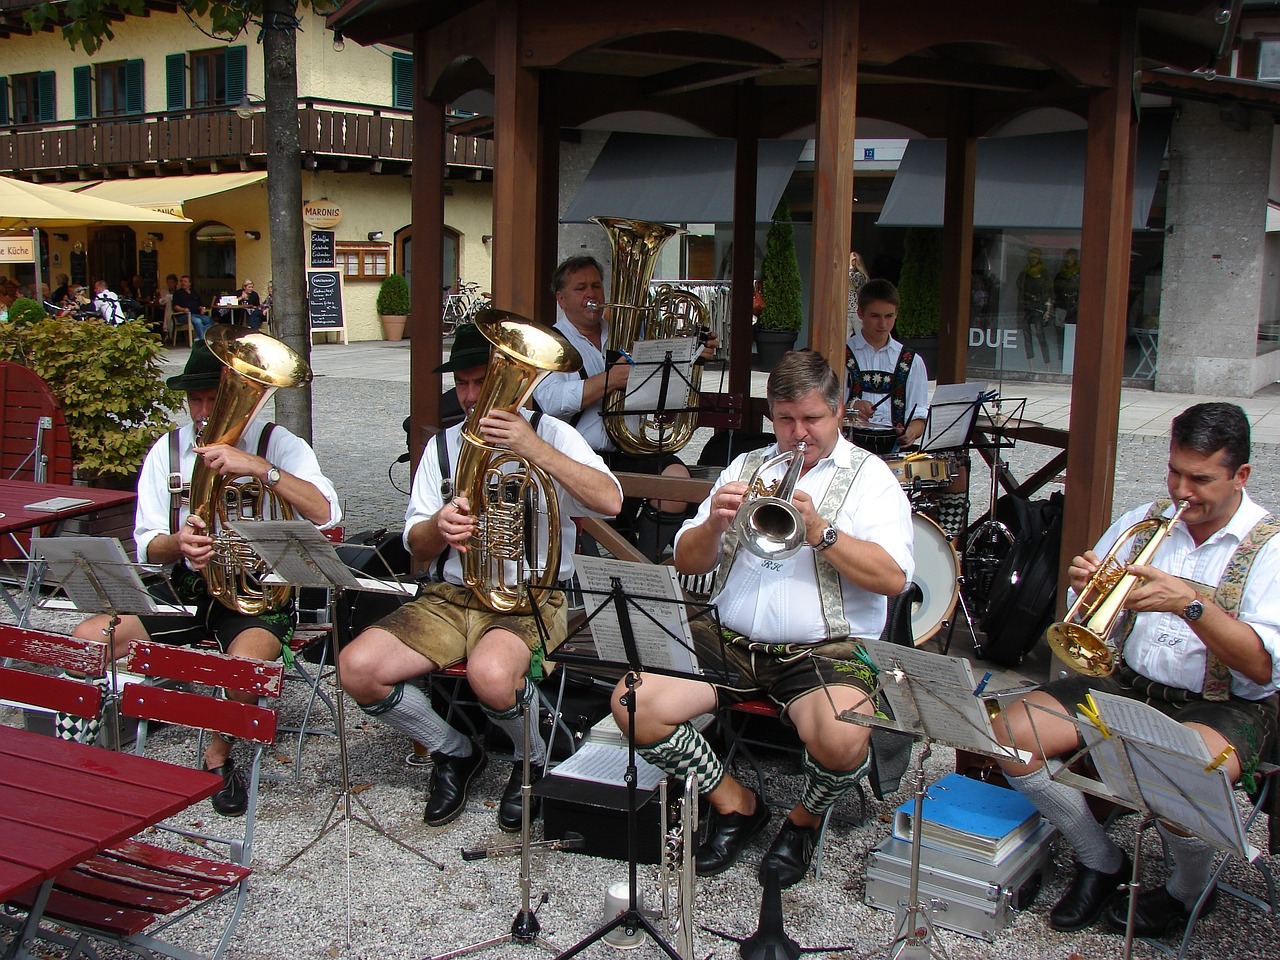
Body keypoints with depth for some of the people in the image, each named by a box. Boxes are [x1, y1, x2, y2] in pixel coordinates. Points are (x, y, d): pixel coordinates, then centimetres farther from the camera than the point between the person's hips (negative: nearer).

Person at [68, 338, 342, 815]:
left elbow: (325, 513, -21)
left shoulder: (277, 443, -4)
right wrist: (177, 543, -20)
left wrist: (259, 467, -31)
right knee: (87, 639, -16)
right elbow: (146, 545, 4)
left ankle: (218, 754, -3)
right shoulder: (168, 449, 8)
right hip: (185, 592, 4)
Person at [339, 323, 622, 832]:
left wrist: (534, 448, -24)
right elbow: (418, 550, 11)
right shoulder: (443, 445, 15)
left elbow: (610, 501, -17)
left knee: (491, 674, -37)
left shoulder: (551, 434, 2)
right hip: (450, 595, 5)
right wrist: (439, 525, -14)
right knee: (358, 669, -19)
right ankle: (455, 753, 8)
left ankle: (535, 761, -1)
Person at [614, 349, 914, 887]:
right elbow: (686, 563, 12)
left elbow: (893, 578, -10)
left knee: (841, 742, -33)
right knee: (632, 703, -16)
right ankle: (735, 802, 7)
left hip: (826, 650, -4)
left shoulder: (869, 476, 5)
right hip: (731, 642, 4)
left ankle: (806, 818, 5)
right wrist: (715, 523, -8)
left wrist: (821, 532, -20)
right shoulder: (746, 467, 17)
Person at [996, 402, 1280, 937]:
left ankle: (1187, 892, 1)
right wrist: (1084, 588, -11)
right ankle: (1101, 862, 7)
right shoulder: (1143, 522, 7)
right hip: (1131, 687, 5)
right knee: (1010, 735, -16)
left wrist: (1191, 604, -30)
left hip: (1227, 707, -5)